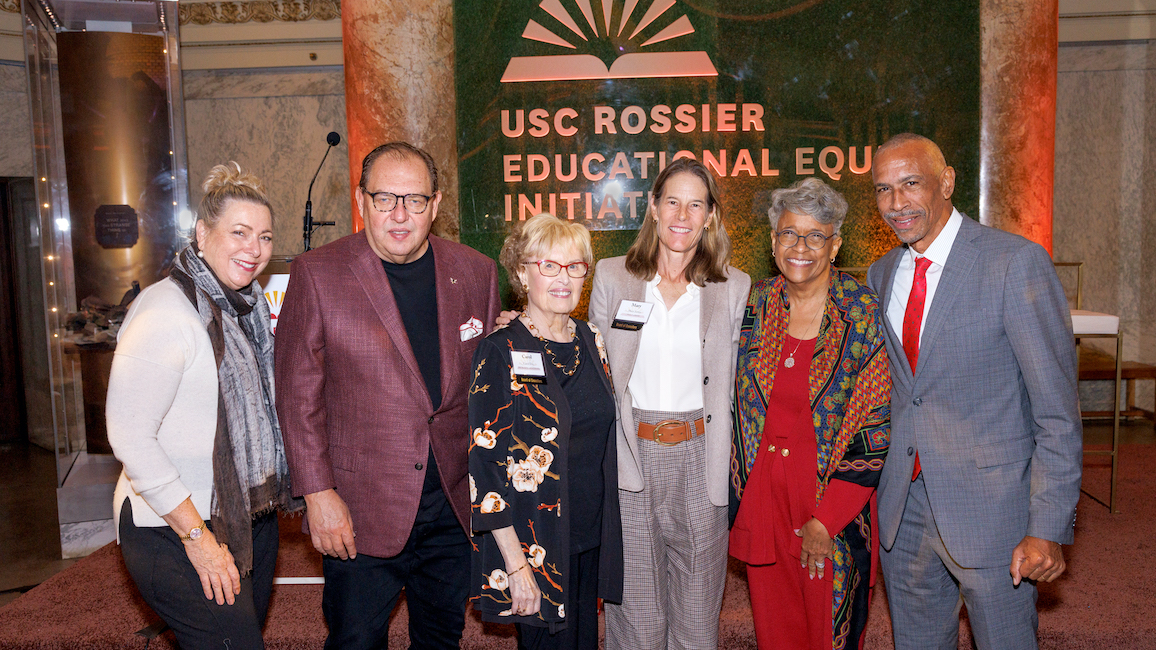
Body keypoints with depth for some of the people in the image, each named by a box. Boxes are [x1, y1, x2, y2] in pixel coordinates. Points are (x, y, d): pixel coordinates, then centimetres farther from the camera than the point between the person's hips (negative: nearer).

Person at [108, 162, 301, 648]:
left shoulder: (246, 306, 9)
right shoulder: (165, 310, -18)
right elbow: (129, 436, -21)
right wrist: (198, 537, -19)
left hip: (252, 517, 8)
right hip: (175, 534, -8)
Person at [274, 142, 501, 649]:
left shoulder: (476, 272, 2)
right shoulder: (316, 274, -7)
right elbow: (299, 393, -6)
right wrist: (318, 494, -10)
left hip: (455, 501, 4)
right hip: (360, 510, -3)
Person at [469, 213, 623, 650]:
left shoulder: (591, 342, 5)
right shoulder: (499, 352, -13)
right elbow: (483, 464, -15)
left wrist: (605, 536, 11)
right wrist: (516, 566, -17)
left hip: (591, 538, 6)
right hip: (533, 544, -6)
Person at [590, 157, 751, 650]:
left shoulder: (735, 287, 5)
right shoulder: (611, 277, 4)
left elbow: (732, 389, 8)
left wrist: (727, 466, 2)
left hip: (701, 460, 1)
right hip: (628, 458, 0)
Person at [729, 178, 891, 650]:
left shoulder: (865, 315, -9)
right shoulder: (755, 304, 3)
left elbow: (875, 426, -11)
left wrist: (825, 520, -14)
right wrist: (741, 492, 5)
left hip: (835, 492, -3)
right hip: (762, 488, 3)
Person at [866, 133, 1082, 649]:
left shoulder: (1016, 263, -13)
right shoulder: (881, 274, 6)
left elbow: (1057, 408, -14)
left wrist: (1049, 528, -17)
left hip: (990, 503, -5)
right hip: (902, 503, 5)